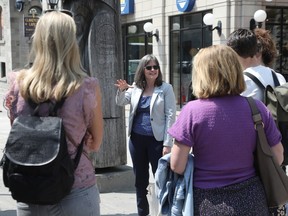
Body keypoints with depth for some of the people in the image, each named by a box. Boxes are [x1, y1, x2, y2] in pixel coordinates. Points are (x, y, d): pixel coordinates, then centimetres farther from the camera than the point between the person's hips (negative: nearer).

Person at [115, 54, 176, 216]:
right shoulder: (135, 88, 7)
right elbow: (121, 102, 4)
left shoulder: (165, 88, -4)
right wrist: (122, 90, -19)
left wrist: (167, 143, -14)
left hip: (157, 140, -4)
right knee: (140, 180, 14)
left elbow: (170, 116, -8)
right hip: (137, 139, 4)